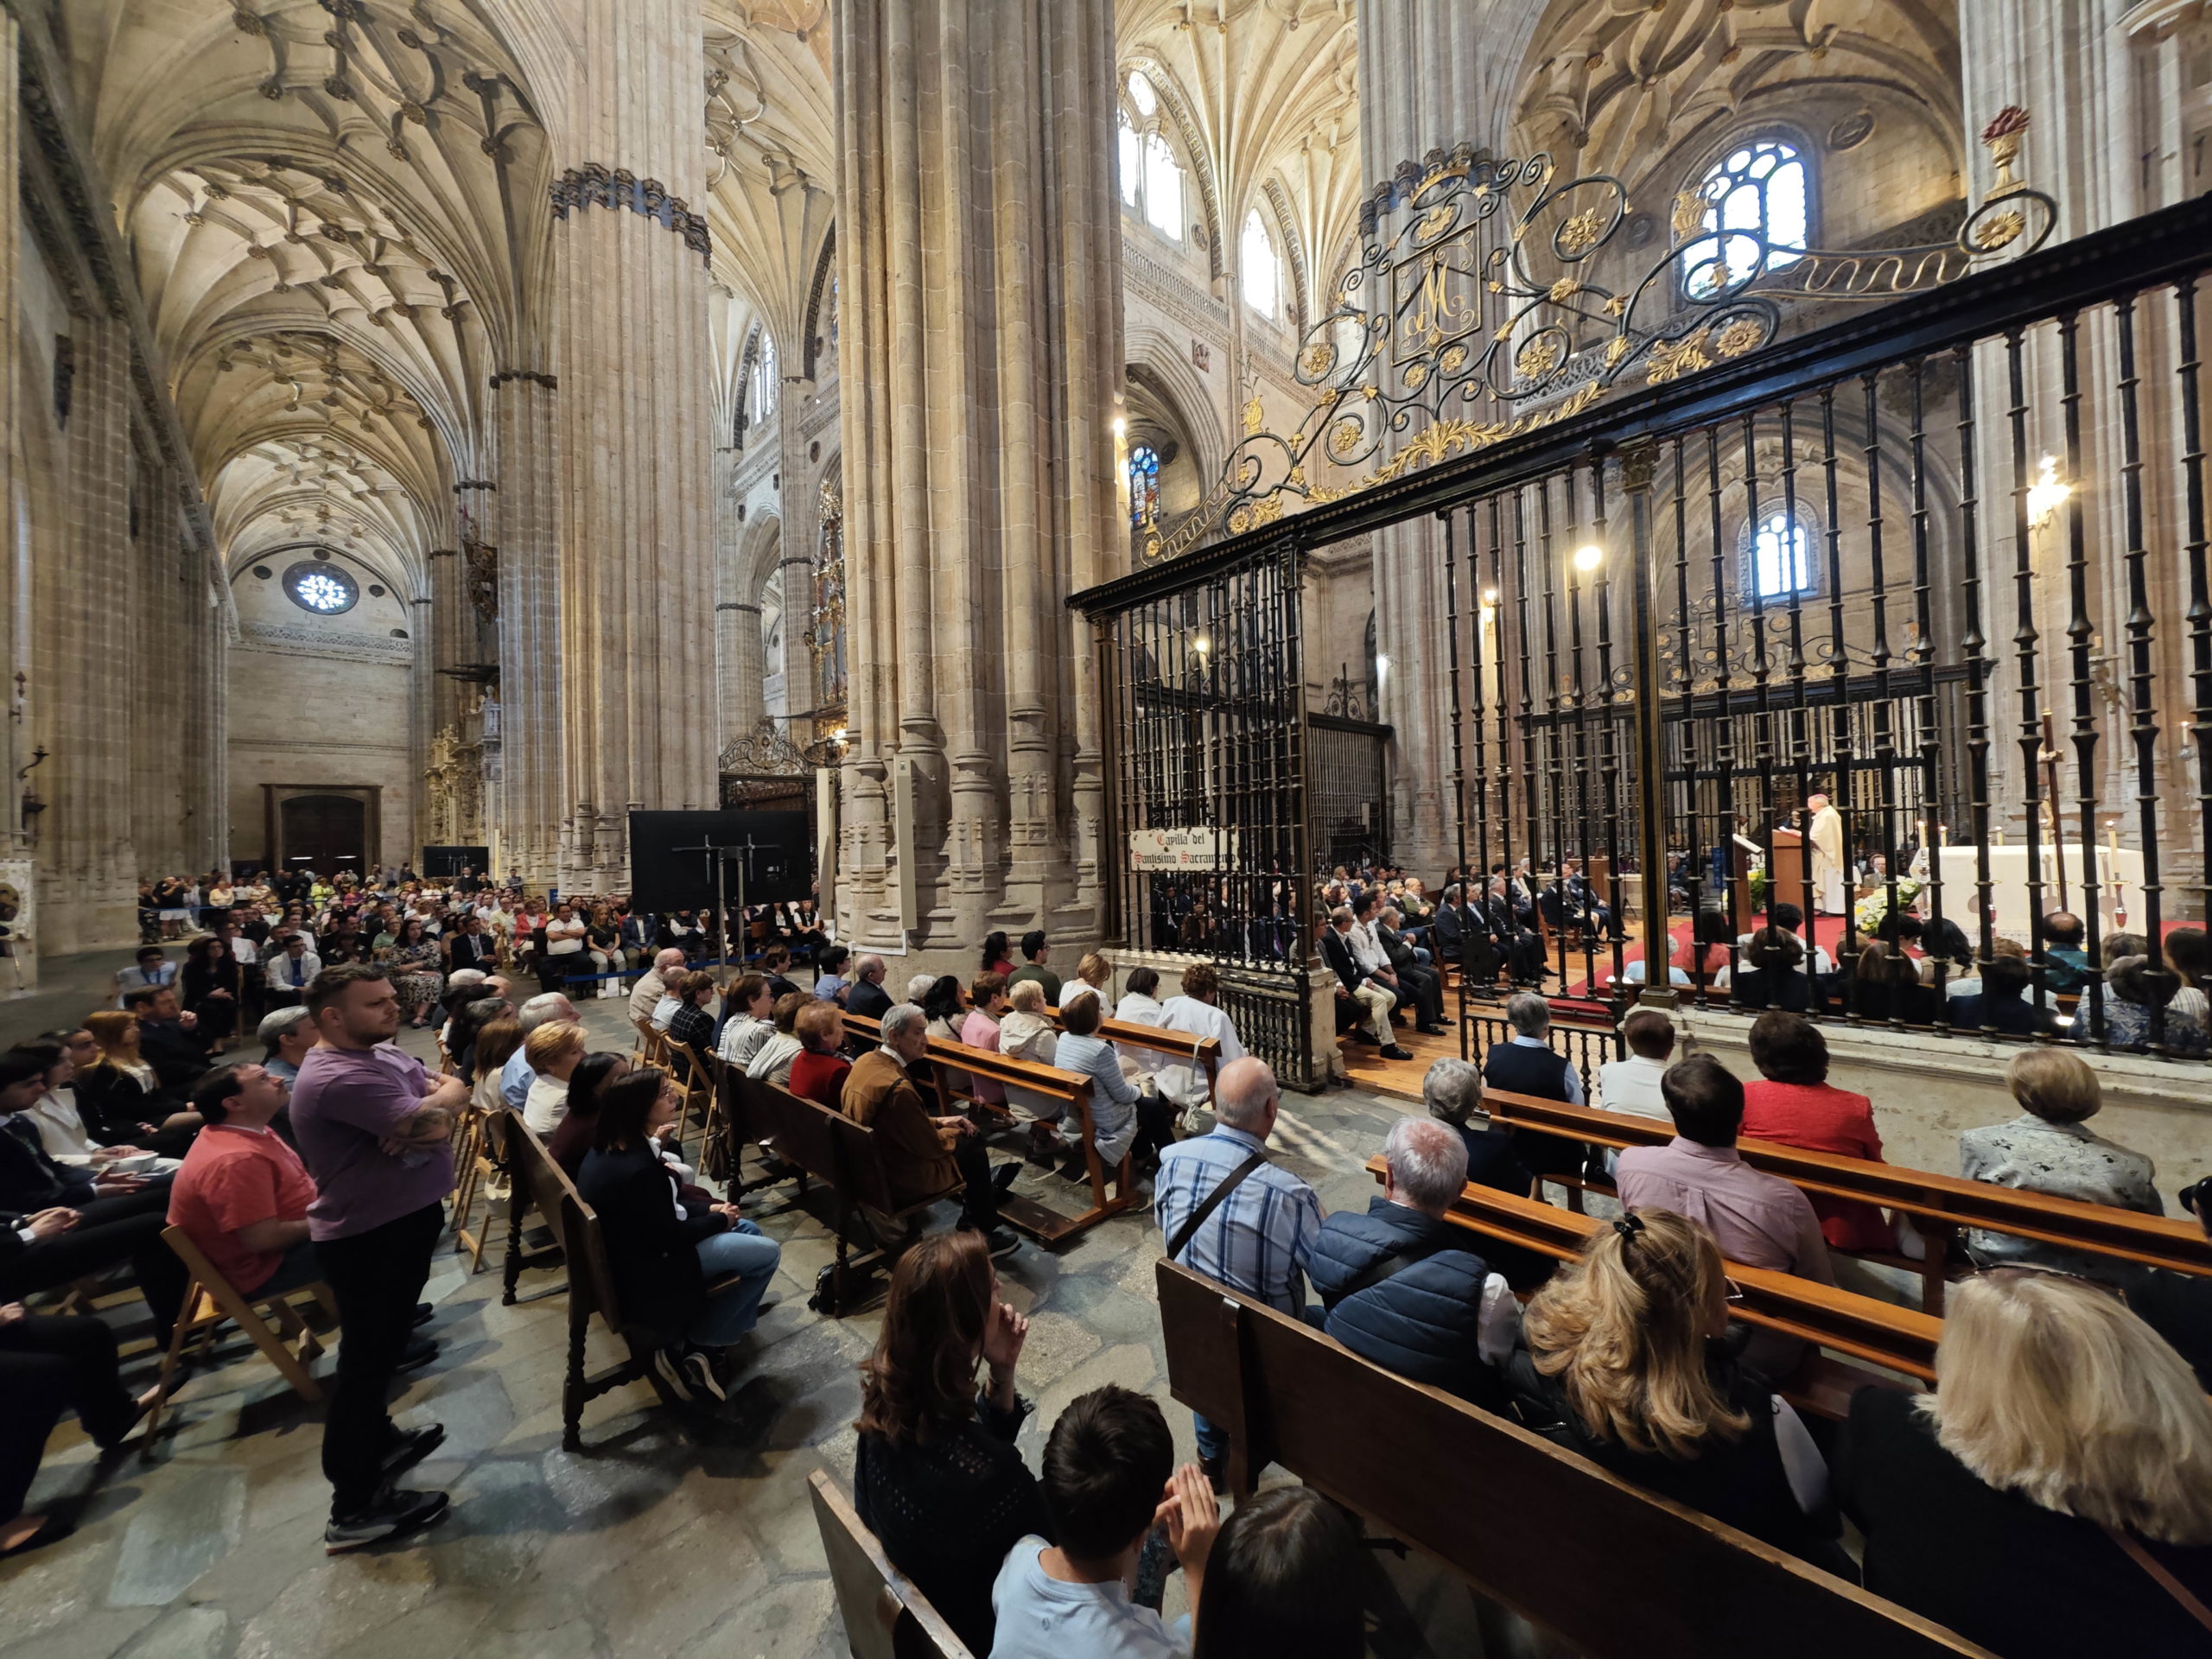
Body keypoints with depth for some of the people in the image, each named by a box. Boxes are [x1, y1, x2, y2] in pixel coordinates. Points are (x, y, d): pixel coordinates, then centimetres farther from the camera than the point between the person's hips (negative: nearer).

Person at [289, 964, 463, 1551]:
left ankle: (376, 1438, 46)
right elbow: (431, 1121, -34)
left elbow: (451, 1092, 0)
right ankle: (356, 1509, 19)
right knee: (367, 1358, 4)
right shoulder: (339, 1077, -28)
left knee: (382, 1347, 26)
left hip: (406, 1219, 9)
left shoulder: (381, 1051, 3)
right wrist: (443, 1097, -12)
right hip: (368, 1239, -9)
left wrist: (428, 1111, -20)